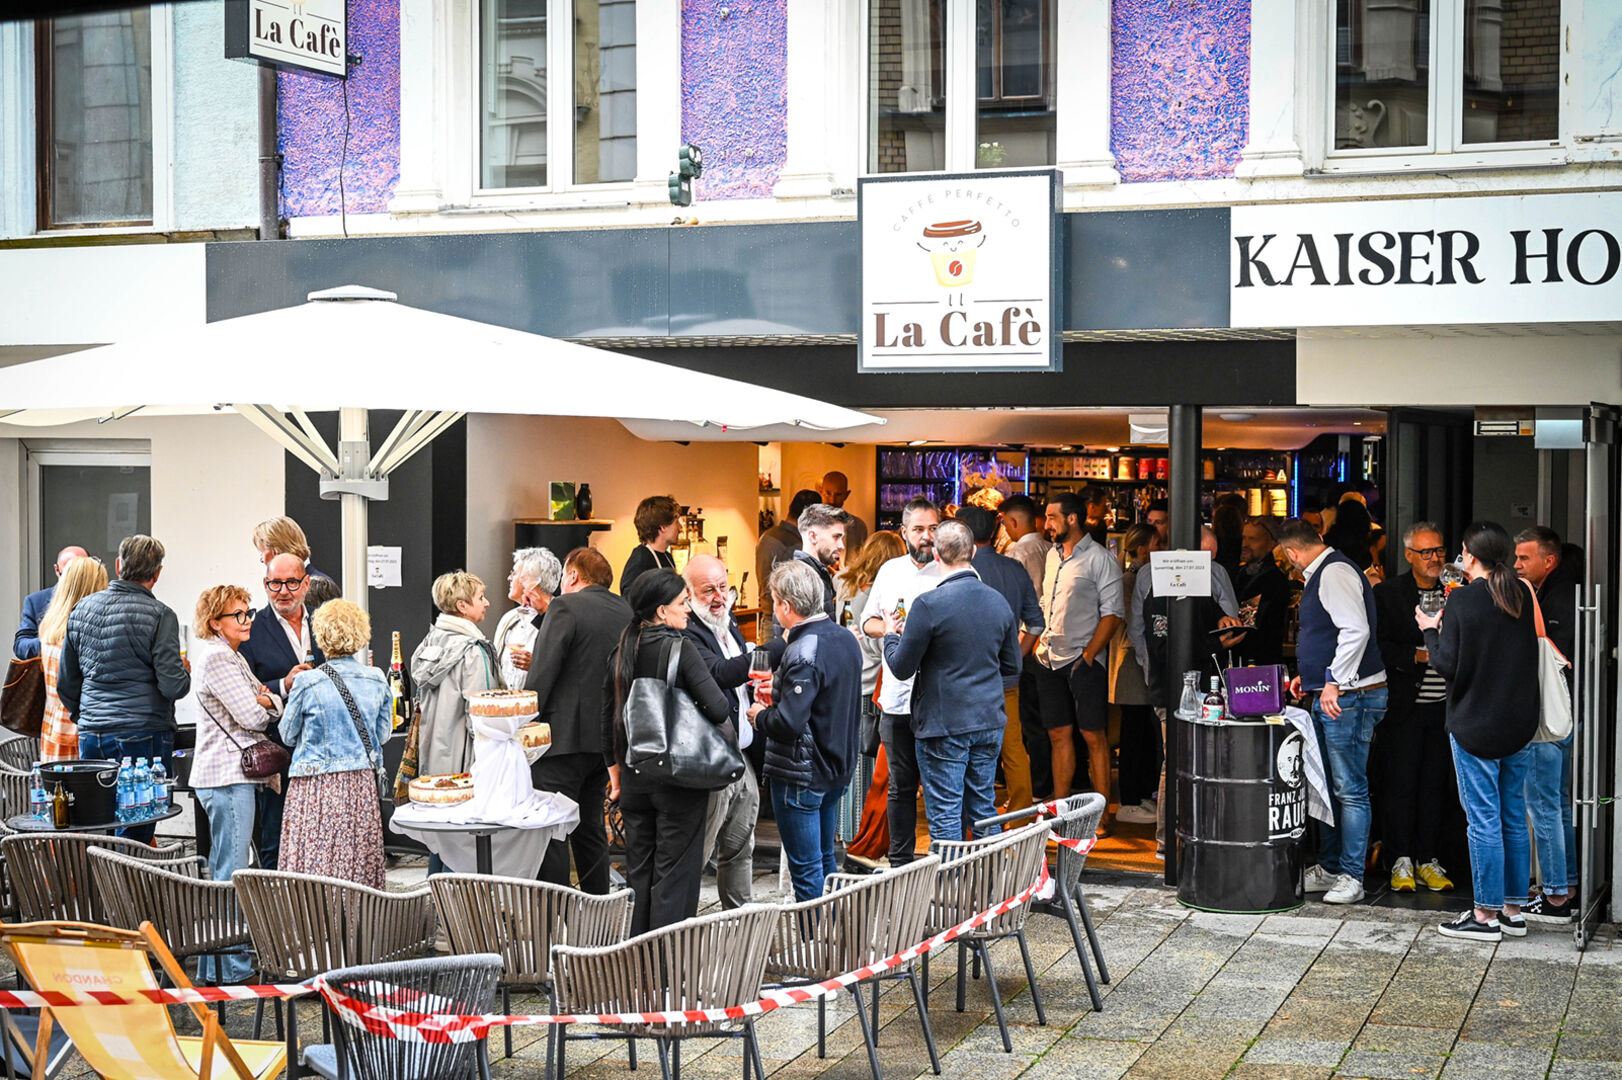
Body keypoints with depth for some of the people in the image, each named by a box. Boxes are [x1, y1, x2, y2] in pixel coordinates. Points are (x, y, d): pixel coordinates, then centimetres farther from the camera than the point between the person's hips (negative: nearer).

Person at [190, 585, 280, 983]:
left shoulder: (232, 656, 20)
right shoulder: (217, 658, -13)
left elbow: (267, 709, 16)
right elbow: (252, 716, -17)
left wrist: (266, 700, -7)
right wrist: (268, 702, 4)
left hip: (235, 774, 11)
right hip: (227, 775, -11)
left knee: (225, 870, 14)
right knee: (230, 874, -8)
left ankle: (219, 963, 21)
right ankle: (226, 967, -5)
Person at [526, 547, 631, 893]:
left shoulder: (565, 608, -10)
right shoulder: (625, 611, 11)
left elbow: (542, 674, -14)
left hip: (564, 736, -8)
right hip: (606, 737, 8)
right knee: (590, 828, 17)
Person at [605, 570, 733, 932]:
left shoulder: (621, 652, 5)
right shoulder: (680, 648, -14)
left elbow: (608, 718, 11)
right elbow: (717, 707, -21)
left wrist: (614, 768, 20)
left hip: (634, 778, 6)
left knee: (638, 871, 14)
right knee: (676, 871, 0)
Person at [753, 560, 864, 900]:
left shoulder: (803, 653, -23)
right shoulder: (845, 639, 5)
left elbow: (788, 724, -28)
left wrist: (759, 716, -8)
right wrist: (781, 692, 15)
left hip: (801, 776, -9)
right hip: (838, 768, 9)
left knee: (806, 869, 0)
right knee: (825, 860, 20)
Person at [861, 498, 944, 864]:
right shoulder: (890, 571, 13)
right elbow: (868, 621, 20)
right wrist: (889, 628, -1)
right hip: (897, 695, 3)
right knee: (901, 785, 10)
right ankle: (901, 861, 19)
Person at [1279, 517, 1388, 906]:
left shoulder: (1335, 572, -15)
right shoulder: (1321, 574, 17)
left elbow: (1356, 630, -25)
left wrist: (1333, 682, -25)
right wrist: (1311, 675, 26)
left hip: (1348, 696, -11)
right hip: (1328, 695, 11)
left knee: (1349, 789, -4)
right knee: (1328, 786, 16)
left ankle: (1351, 877, 1)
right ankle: (1329, 867, 25)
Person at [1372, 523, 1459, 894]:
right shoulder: (1386, 594, 1)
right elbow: (1379, 647, -6)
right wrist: (1420, 656, -16)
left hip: (1445, 706, 3)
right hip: (1403, 705, -3)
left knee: (1436, 783, 6)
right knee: (1400, 781, -2)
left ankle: (1428, 860, 13)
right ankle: (1402, 862, 6)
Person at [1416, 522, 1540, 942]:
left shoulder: (1463, 600, -13)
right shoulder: (1523, 596, 4)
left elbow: (1449, 665, -14)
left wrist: (1431, 630, 3)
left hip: (1476, 726, -6)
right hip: (1520, 725, 6)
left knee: (1484, 820, -1)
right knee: (1514, 817, 12)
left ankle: (1486, 915, 3)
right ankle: (1514, 910, 18)